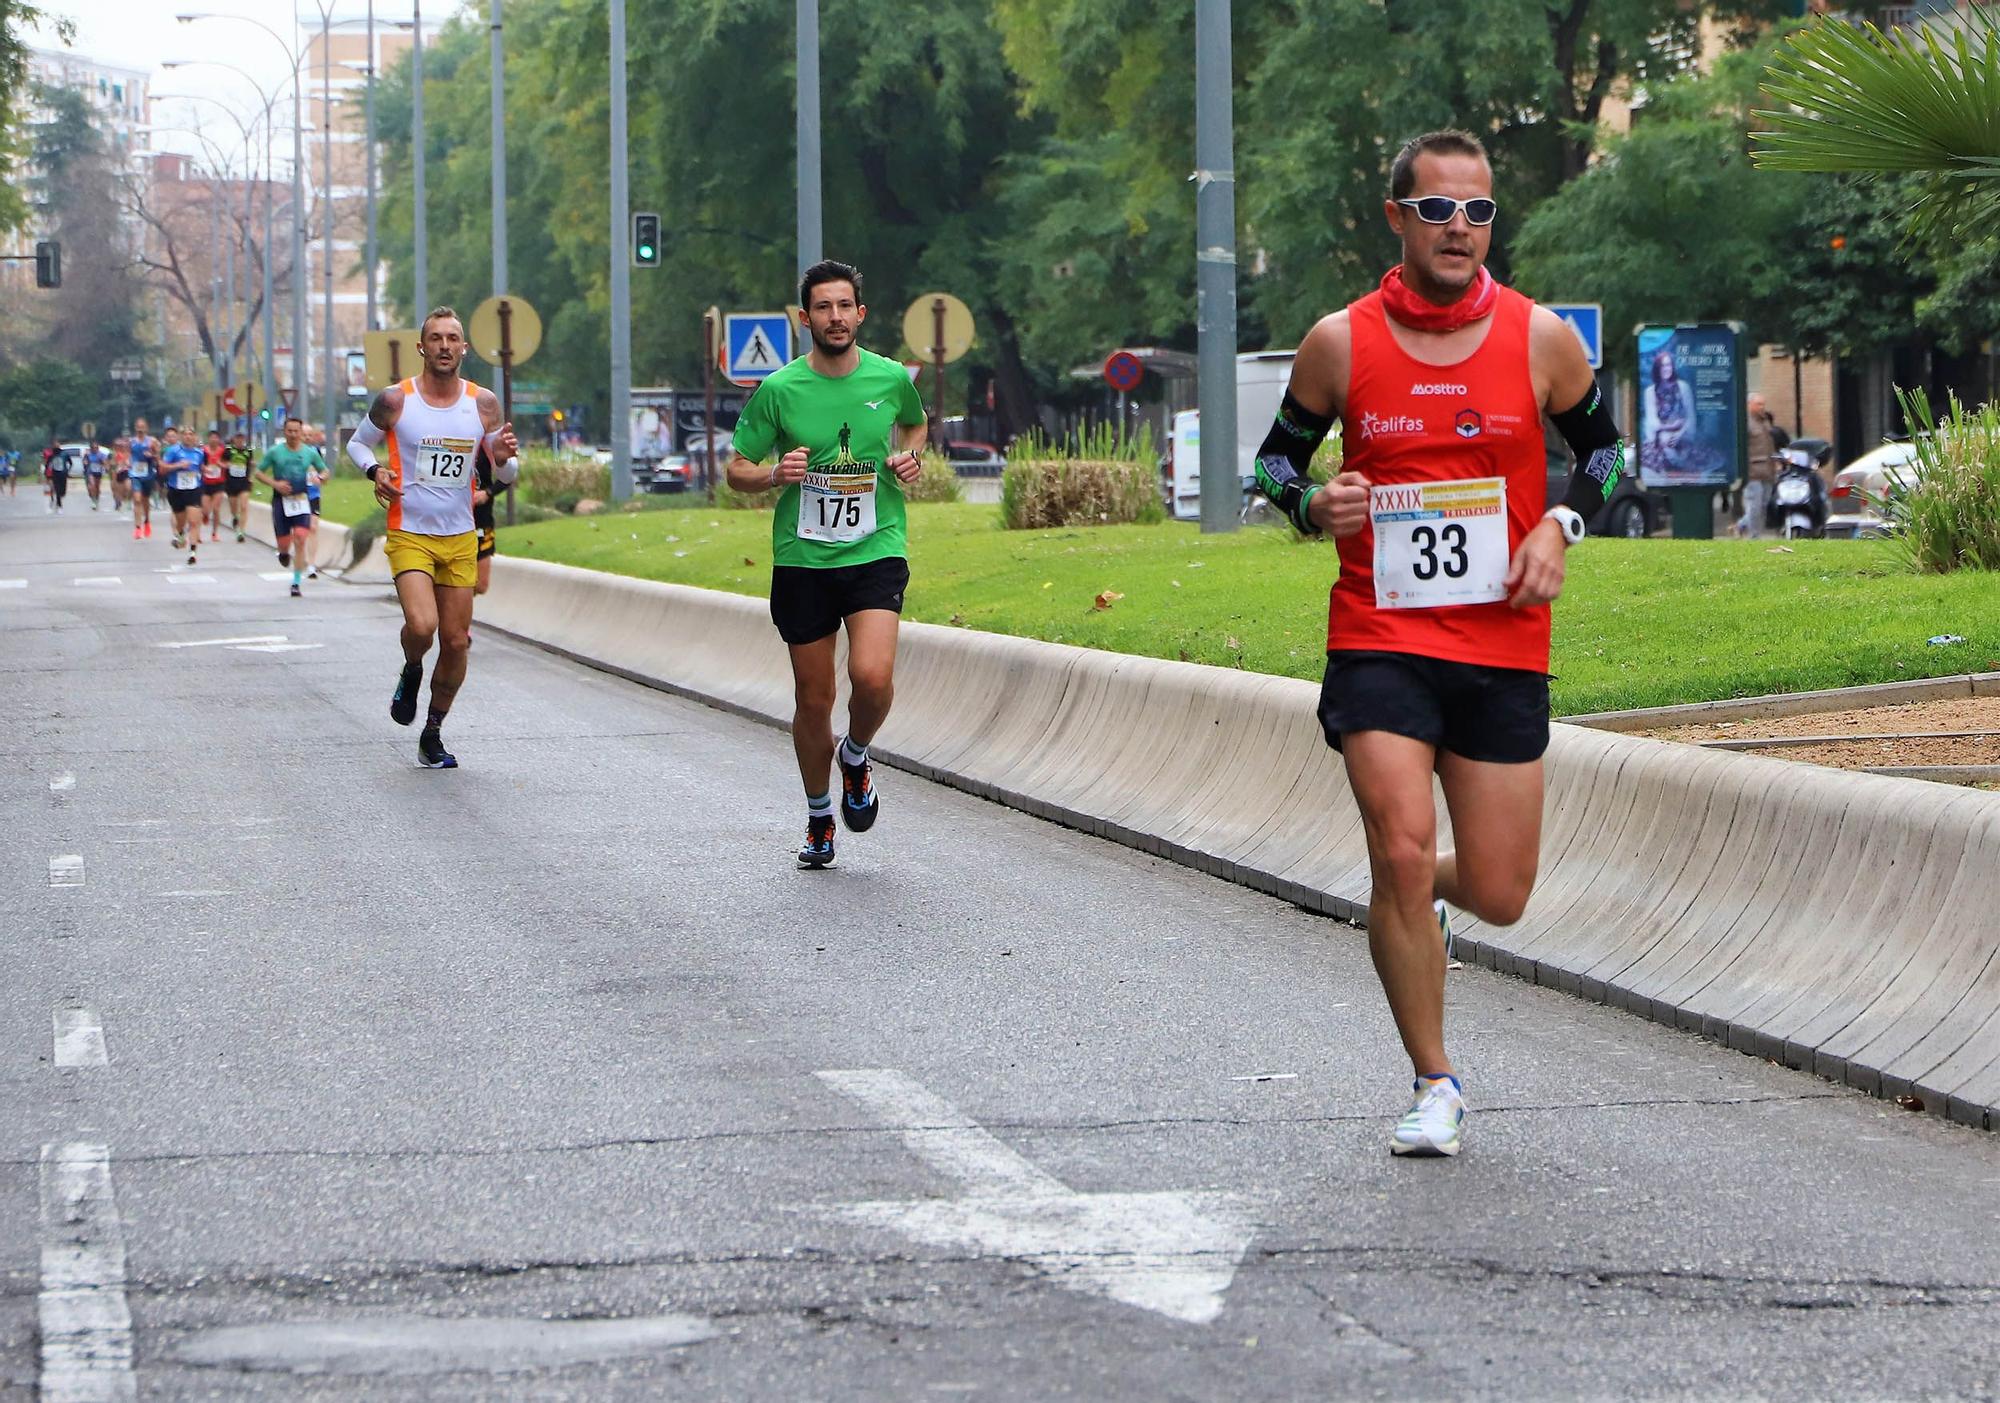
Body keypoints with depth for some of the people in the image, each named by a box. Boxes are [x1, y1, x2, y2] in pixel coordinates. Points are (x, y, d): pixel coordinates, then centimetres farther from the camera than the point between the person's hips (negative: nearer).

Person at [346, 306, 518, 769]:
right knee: (422, 625, -24)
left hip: (460, 538, 3)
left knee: (456, 641, 3)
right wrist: (375, 471, -11)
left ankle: (433, 736, 20)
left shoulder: (483, 404, 0)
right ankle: (411, 673, 12)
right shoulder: (395, 400, -6)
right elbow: (357, 443, 10)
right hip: (409, 535, -3)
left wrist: (503, 459, -16)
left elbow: (505, 475, 8)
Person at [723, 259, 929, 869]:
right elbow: (737, 470, 4)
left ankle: (856, 756, 12)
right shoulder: (779, 390, -4)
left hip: (876, 550, 0)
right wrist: (775, 475, -17)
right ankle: (819, 815, 29)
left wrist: (910, 458, 3)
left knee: (872, 676, -22)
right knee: (813, 699, 6)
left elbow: (915, 423, 24)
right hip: (802, 560, 0)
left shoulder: (892, 379, 1)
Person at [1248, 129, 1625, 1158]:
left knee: (1499, 897, 1)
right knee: (1402, 850, -17)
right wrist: (1313, 504, -10)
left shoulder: (1539, 339, 0)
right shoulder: (1339, 343, -2)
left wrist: (1559, 526, -3)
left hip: (1504, 648, 2)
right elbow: (1276, 455, 12)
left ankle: (1423, 897, 41)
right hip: (1379, 639, -1)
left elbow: (1603, 446, 15)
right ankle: (1434, 1084, 1)